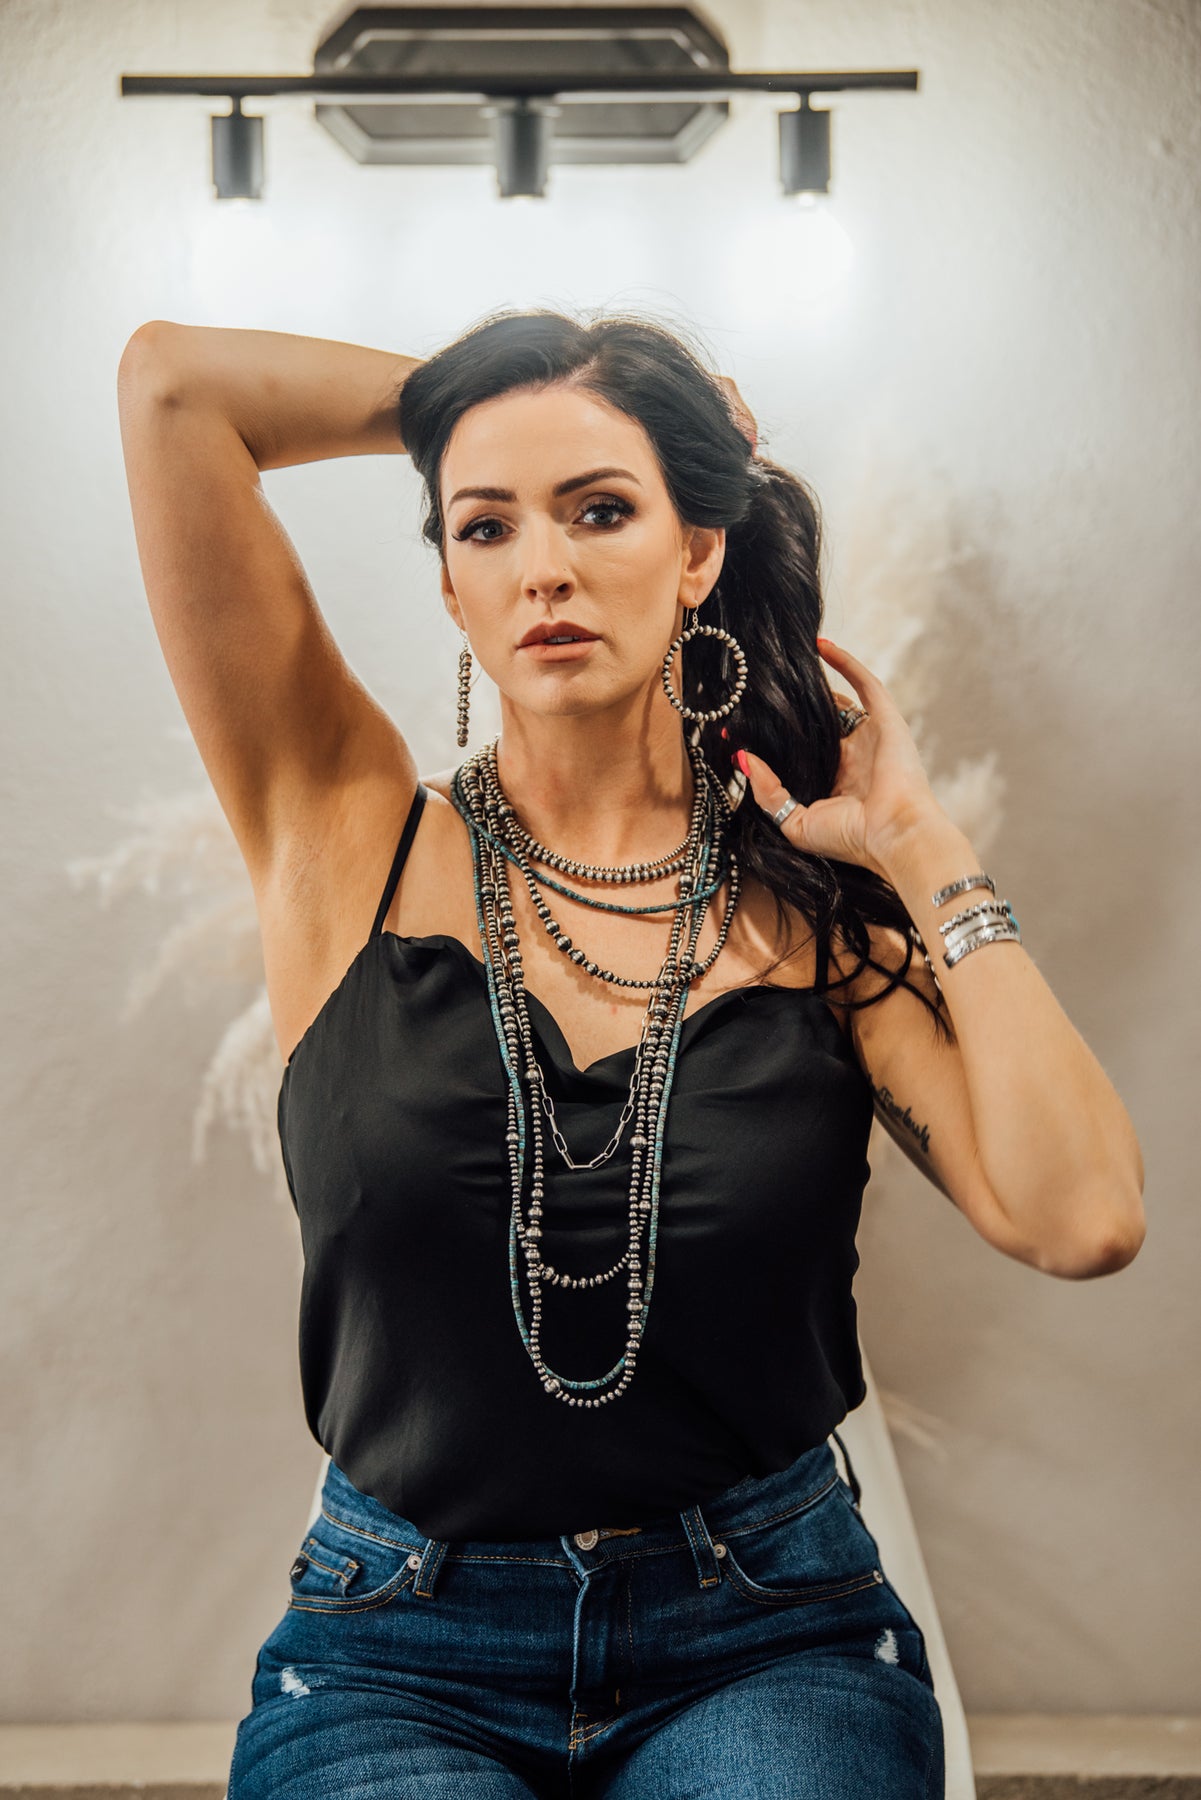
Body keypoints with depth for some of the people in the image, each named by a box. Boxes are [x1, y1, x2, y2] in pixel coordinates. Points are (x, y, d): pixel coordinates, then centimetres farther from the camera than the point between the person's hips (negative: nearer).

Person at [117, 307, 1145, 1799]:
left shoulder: (818, 905, 2)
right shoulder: (351, 836, -1)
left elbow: (1080, 1216, -14)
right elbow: (172, 378, -6)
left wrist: (921, 850, -5)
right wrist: (457, 397, 6)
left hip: (769, 1640, 1)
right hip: (400, 1654, 0)